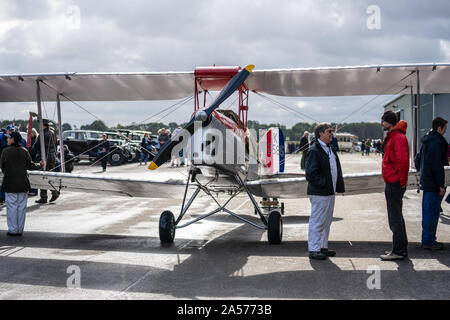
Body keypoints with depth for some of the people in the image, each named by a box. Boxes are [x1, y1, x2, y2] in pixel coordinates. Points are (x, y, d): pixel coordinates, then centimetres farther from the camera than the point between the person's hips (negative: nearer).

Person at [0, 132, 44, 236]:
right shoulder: (24, 151, -1)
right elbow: (30, 165, -2)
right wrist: (41, 165, 16)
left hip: (10, 183, -3)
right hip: (23, 183, 3)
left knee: (11, 206, 2)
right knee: (22, 206, 8)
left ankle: (13, 230, 3)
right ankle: (20, 229, 12)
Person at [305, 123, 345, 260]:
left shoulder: (330, 149, 15)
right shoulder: (314, 150, -15)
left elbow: (336, 169, 22)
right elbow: (310, 172, -20)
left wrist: (339, 186, 12)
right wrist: (323, 183, -20)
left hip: (330, 192, 10)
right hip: (319, 193, -9)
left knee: (327, 221, 16)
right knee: (317, 221, -3)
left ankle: (323, 247, 26)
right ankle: (313, 250, 5)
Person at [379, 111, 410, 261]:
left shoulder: (398, 137, -16)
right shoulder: (391, 136, 17)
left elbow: (403, 161, -25)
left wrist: (402, 181, -20)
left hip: (395, 184, -11)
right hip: (392, 183, 11)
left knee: (395, 219, -5)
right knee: (396, 216, 16)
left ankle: (398, 251, 1)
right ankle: (401, 248, 25)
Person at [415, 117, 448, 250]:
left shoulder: (426, 141, 14)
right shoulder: (436, 142, -16)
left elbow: (417, 159, 23)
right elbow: (437, 166, -20)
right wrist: (441, 185, -18)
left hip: (426, 182, 10)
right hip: (433, 184, -10)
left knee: (427, 211, 14)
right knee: (432, 212, -5)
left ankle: (427, 239, 22)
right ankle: (429, 241, 0)